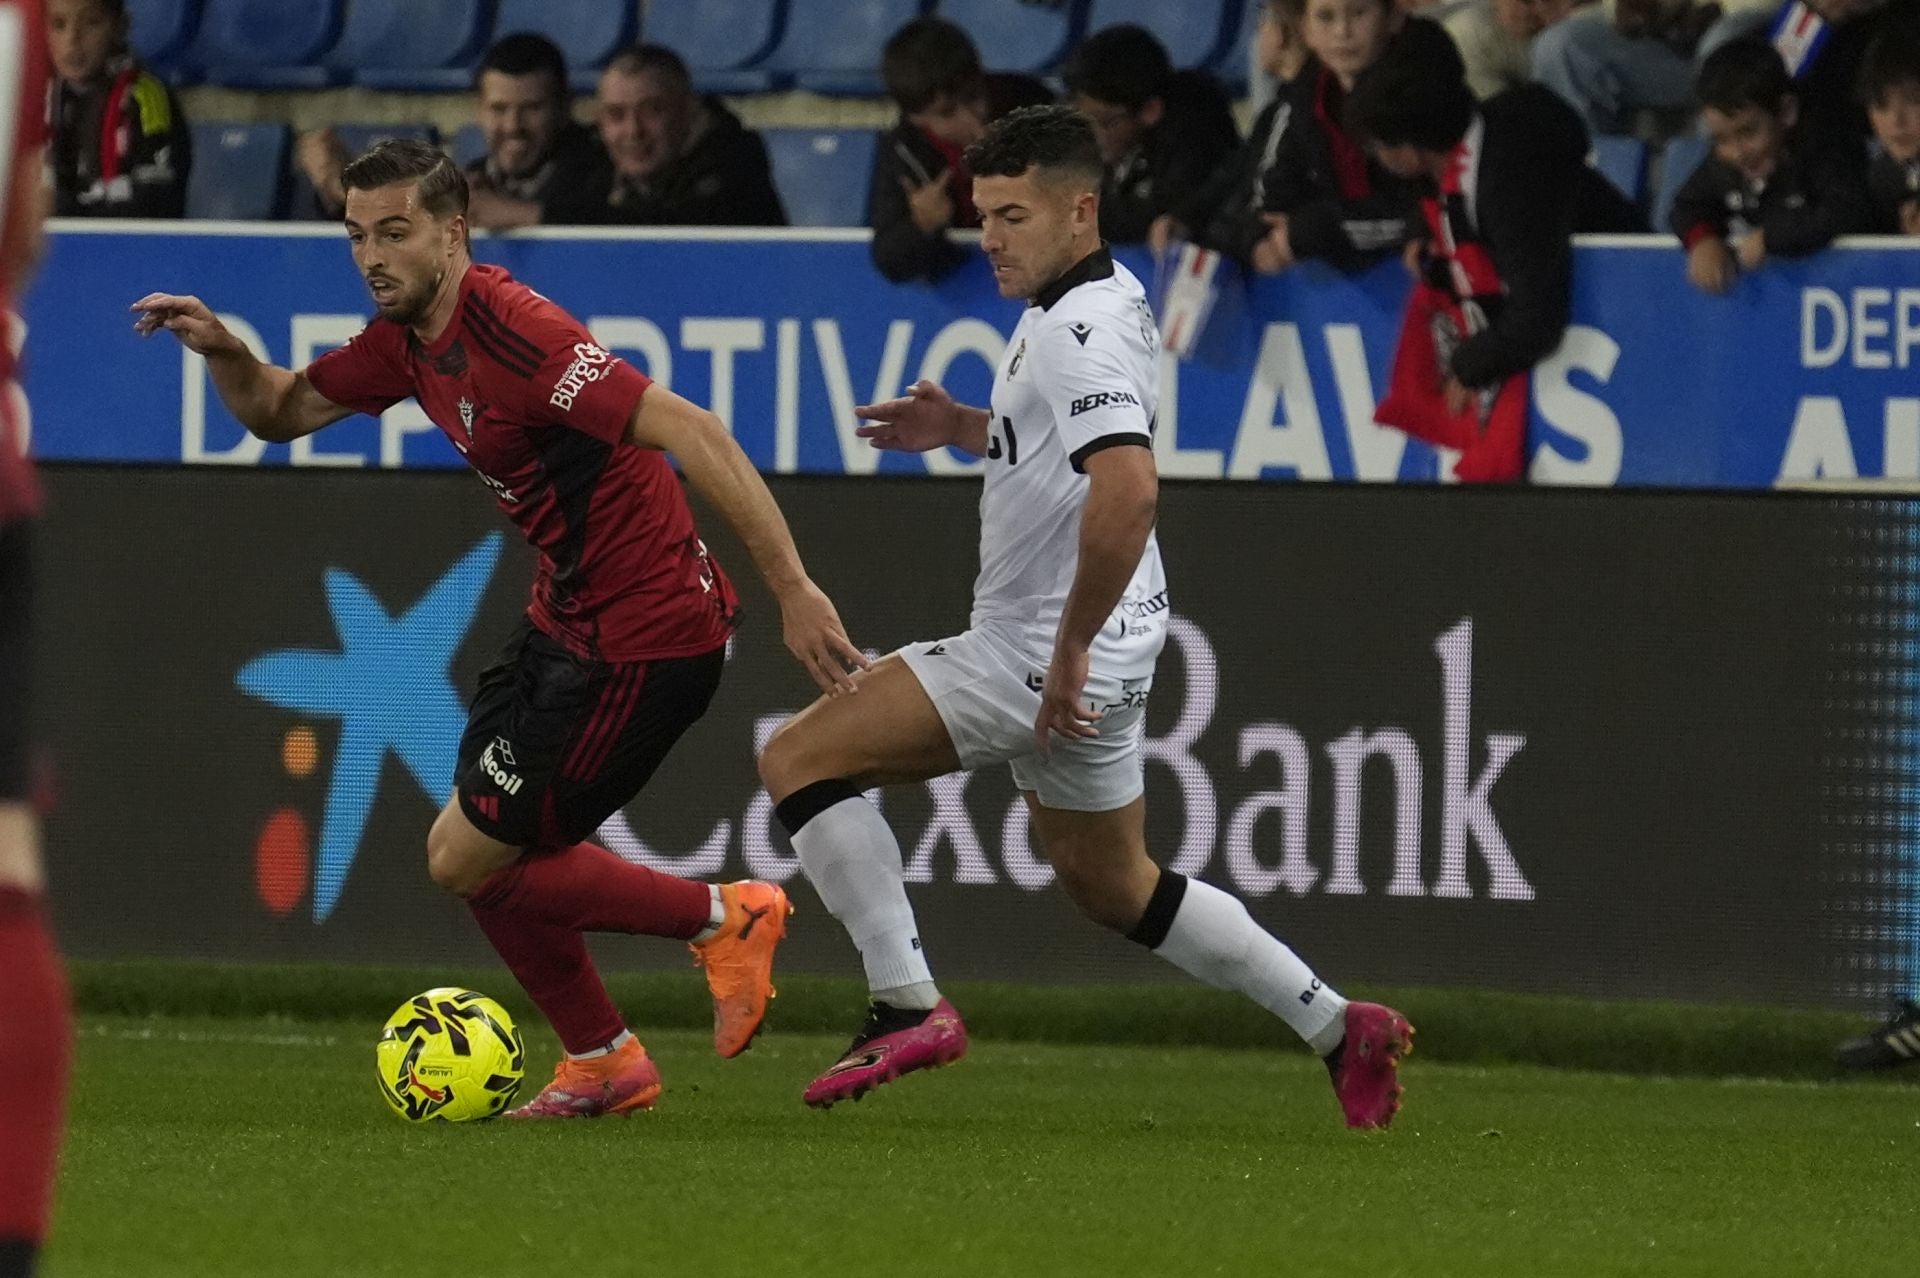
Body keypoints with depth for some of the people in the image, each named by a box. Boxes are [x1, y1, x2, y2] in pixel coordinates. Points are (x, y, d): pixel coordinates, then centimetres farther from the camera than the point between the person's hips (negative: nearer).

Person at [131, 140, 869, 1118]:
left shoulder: (512, 333, -24)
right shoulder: (405, 338, 5)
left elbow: (691, 433, -30)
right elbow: (282, 413, 20)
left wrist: (792, 589, -34)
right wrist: (224, 353, -3)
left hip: (644, 641, -10)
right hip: (567, 623, 10)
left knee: (468, 862, -4)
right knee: (470, 852, 13)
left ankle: (724, 919, 7)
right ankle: (603, 1062, 27)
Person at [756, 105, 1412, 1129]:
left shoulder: (1080, 335, -21)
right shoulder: (1106, 298, 10)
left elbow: (1128, 491, -36)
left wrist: (1069, 650, -29)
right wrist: (965, 428, 12)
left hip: (1037, 653, -10)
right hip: (1088, 653, 10)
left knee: (799, 760, -10)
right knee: (1111, 886, 25)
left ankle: (907, 1005, -14)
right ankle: (1340, 1031, 26)